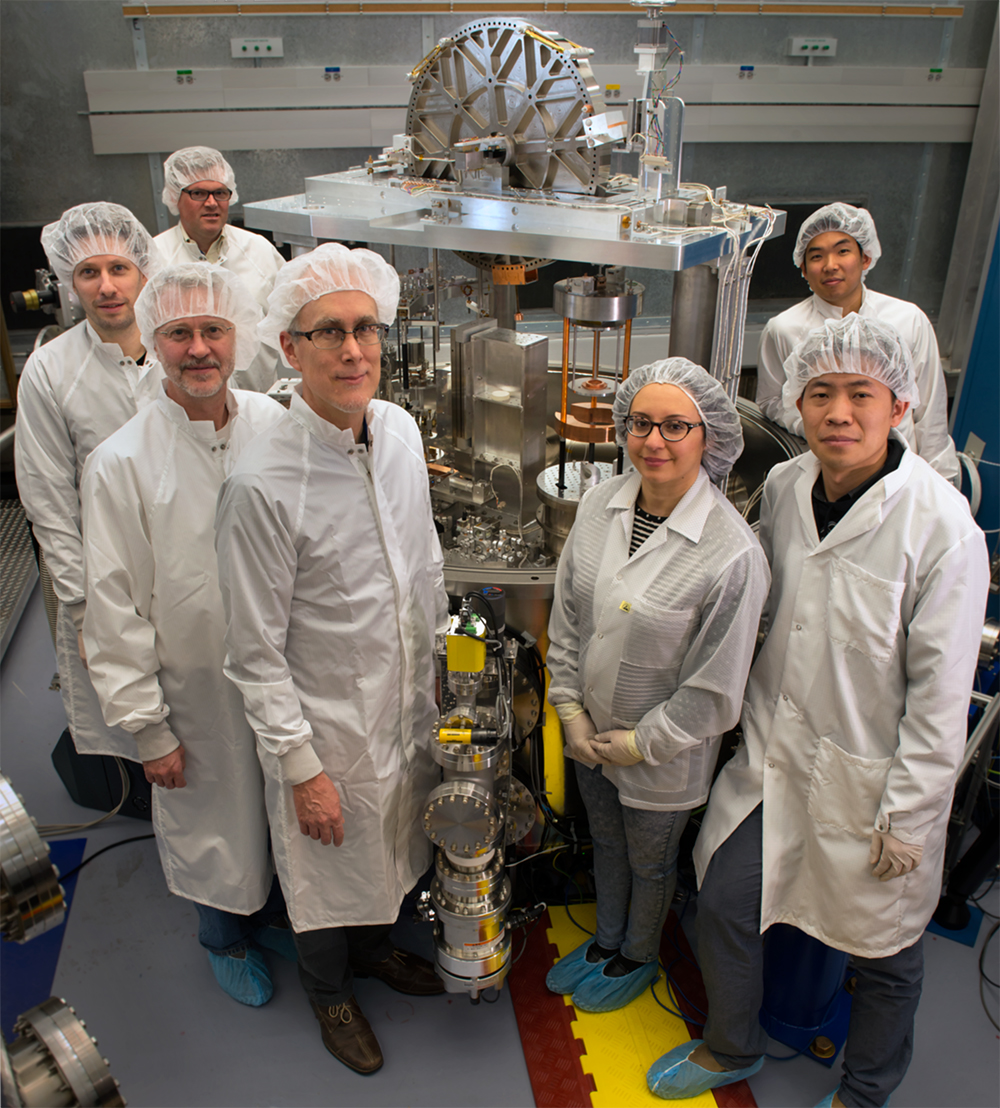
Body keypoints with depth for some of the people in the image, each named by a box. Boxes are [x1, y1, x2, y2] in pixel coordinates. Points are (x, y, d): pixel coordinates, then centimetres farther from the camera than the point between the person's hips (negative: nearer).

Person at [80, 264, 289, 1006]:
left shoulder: (277, 426, -8)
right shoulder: (120, 463, -17)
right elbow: (116, 612, -12)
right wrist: (147, 729, -9)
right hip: (196, 689, -3)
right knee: (211, 824, 18)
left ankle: (279, 914, 53)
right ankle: (227, 939, 48)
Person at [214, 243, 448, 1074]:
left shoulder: (400, 429, -7)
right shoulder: (263, 483, -27)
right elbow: (257, 653, -19)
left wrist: (437, 678, 12)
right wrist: (303, 767, -15)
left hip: (410, 704, 6)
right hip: (326, 723, -5)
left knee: (394, 846, 27)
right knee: (330, 870, 20)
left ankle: (377, 948, 59)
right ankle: (330, 991, 51)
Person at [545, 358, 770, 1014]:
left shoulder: (733, 554, -28)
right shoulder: (602, 504, -10)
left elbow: (715, 688, -20)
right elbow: (567, 612, 1)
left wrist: (641, 742, -13)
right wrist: (571, 708, -1)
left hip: (662, 754, -5)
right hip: (591, 735, 5)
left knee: (650, 862, 22)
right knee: (605, 844, 29)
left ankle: (639, 958, 52)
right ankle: (605, 941, 56)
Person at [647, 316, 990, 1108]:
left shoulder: (942, 526, -21)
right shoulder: (784, 486, -4)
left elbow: (941, 692, -16)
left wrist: (904, 818, -12)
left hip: (870, 776, -4)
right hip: (773, 752, 5)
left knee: (884, 951, 16)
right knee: (723, 904, 15)